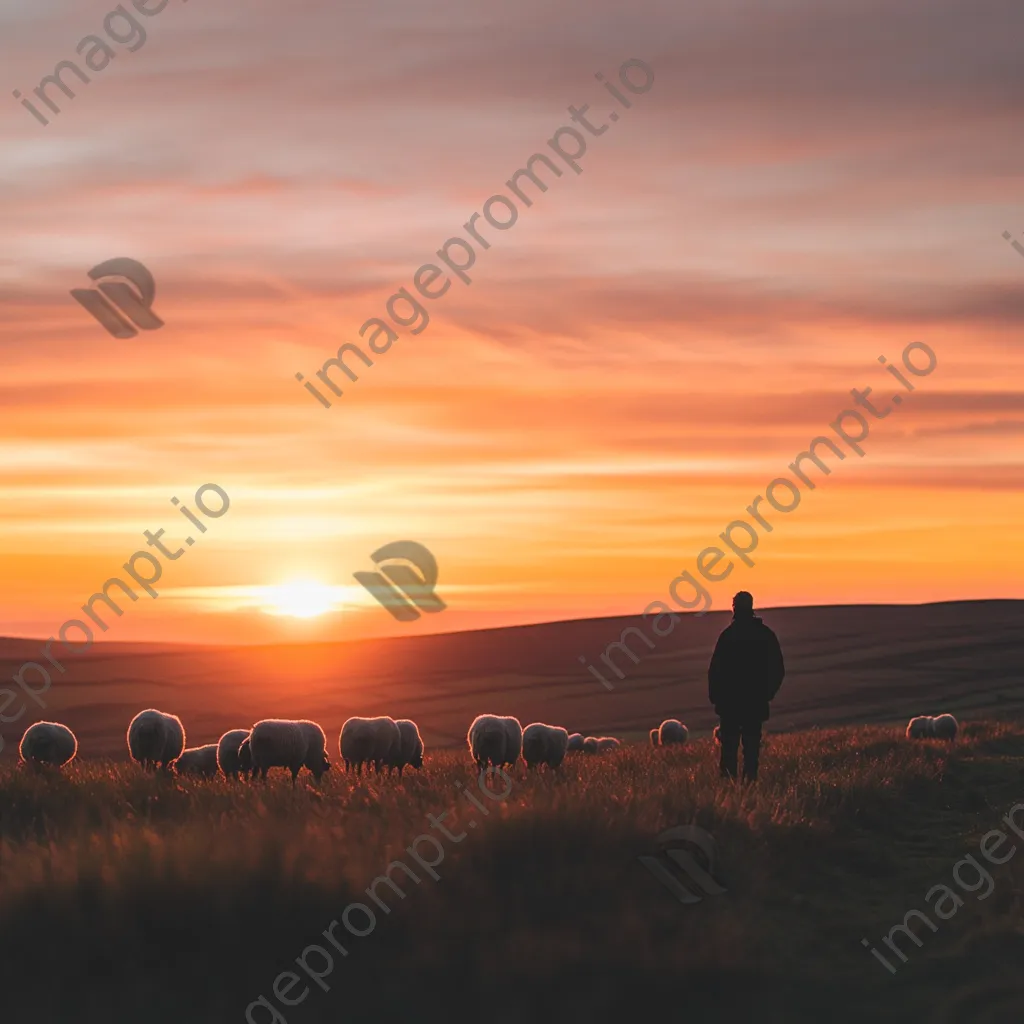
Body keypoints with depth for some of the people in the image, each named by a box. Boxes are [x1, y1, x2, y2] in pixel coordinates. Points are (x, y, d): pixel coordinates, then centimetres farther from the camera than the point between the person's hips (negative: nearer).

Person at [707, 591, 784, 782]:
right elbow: (778, 669, 9)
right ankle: (750, 775, 2)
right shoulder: (766, 634, 4)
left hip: (731, 698, -3)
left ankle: (728, 774, -8)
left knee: (729, 740, 1)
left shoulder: (728, 634, -11)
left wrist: (714, 695, 0)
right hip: (757, 700, 3)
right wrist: (768, 692, 19)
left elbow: (716, 668, -10)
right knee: (752, 741, 8)